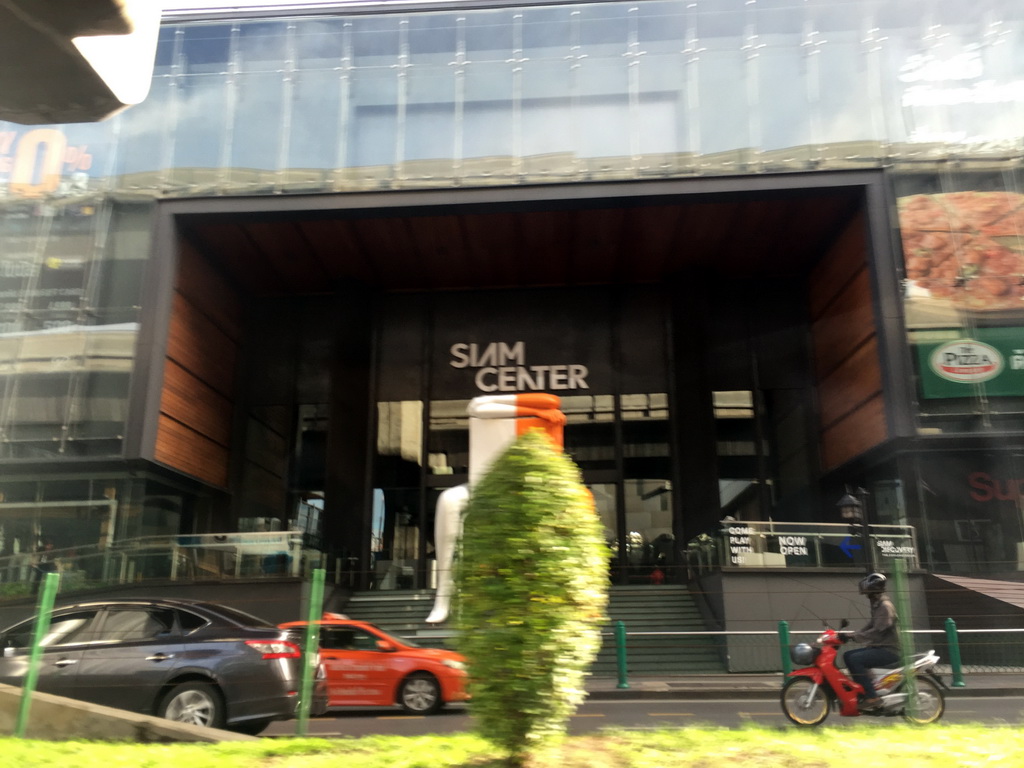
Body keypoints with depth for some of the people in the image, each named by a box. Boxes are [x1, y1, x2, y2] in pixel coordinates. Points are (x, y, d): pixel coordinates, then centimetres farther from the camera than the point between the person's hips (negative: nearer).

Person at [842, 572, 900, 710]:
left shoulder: (885, 606, -15)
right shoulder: (877, 605, 16)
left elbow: (877, 631, -25)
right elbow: (870, 626, 21)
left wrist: (854, 636, -25)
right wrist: (852, 634, 9)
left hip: (888, 650, -10)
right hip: (878, 647, 10)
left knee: (855, 659, -24)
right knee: (847, 656, 3)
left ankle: (872, 696, -22)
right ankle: (862, 689, 4)